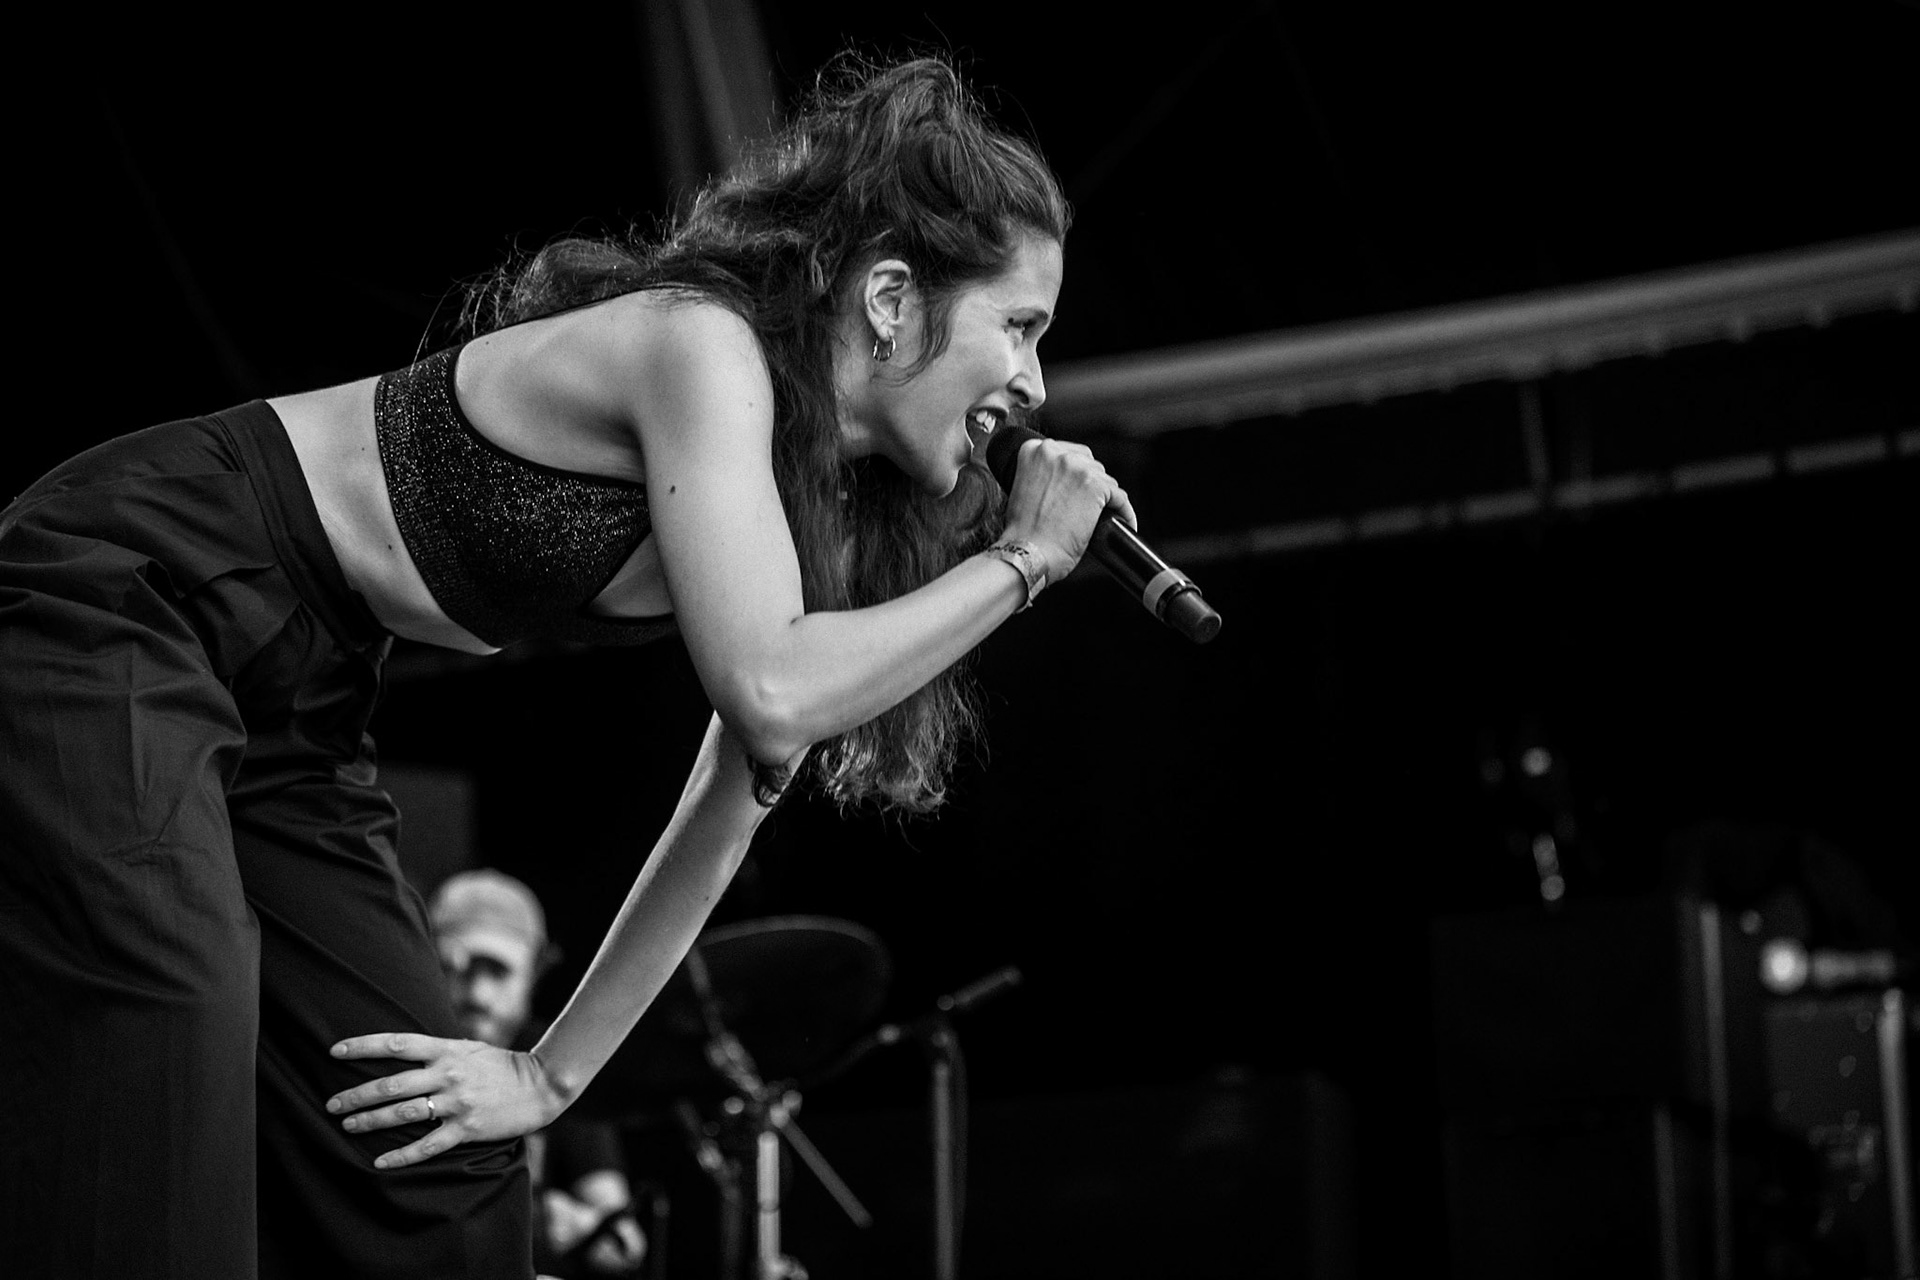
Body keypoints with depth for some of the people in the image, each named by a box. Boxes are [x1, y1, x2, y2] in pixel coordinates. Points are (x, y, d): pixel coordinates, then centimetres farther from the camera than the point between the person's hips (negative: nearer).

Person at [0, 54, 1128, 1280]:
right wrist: (1018, 564, -20)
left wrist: (553, 1074, 5)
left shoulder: (829, 496, 3)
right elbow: (772, 691, -33)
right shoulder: (703, 345, -22)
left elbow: (735, 803, 9)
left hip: (286, 707, 9)